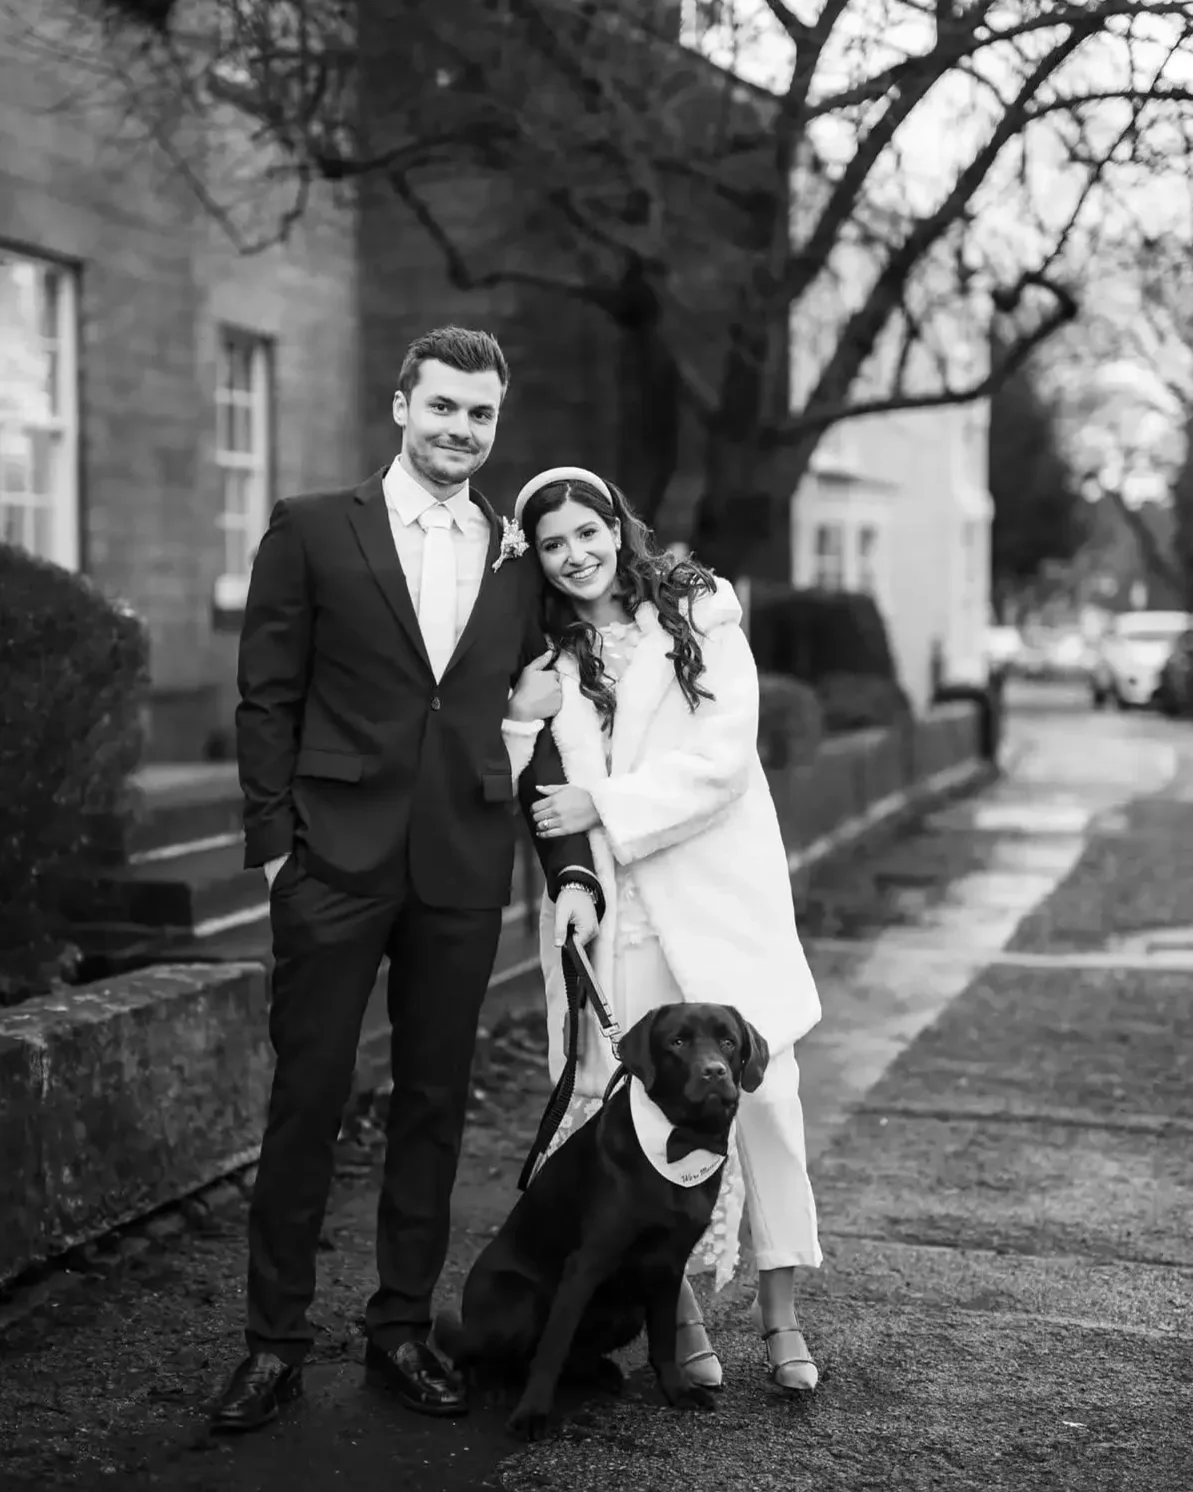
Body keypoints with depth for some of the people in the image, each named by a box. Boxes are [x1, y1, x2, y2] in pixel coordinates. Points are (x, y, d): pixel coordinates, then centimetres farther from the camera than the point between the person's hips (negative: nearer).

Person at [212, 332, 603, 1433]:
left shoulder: (520, 558, 10)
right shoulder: (312, 531, 2)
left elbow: (540, 730, 11)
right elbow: (266, 699, 1)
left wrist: (573, 869, 3)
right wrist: (274, 841, -6)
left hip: (464, 868, 3)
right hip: (337, 860, -3)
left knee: (436, 1102, 9)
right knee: (308, 1097, 2)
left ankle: (403, 1328, 22)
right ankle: (275, 1341, 14)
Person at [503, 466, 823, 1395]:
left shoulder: (699, 612, 1)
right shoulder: (546, 650, 11)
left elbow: (723, 754, -7)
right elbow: (509, 772, 11)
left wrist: (605, 806, -11)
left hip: (719, 890, -2)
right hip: (609, 903, 2)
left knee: (760, 1088, -4)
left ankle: (781, 1308, 9)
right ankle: (679, 1307, 11)